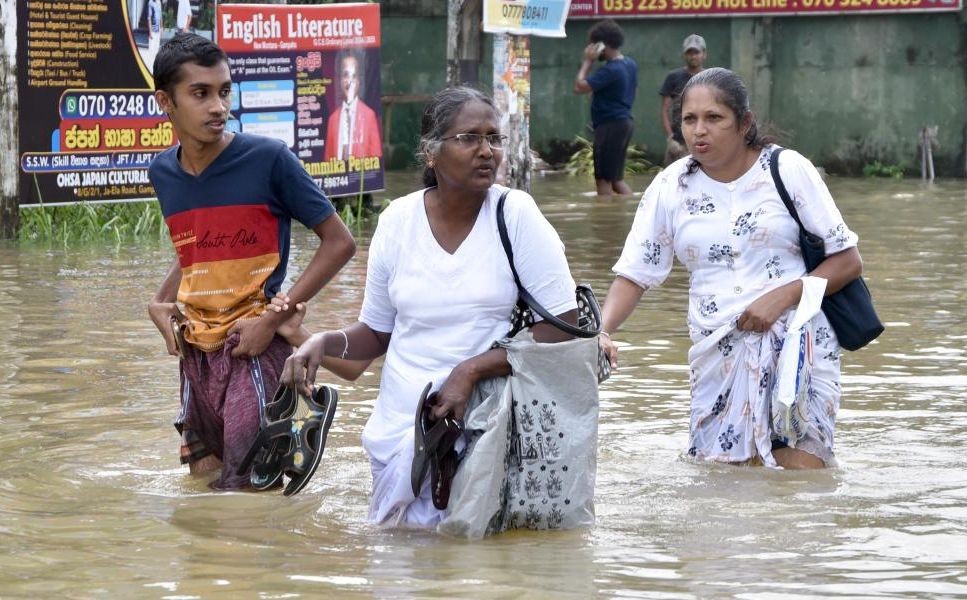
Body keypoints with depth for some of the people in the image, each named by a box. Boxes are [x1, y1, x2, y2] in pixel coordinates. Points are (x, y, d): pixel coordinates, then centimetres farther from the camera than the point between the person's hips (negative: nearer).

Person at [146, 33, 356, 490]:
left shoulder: (268, 159, -12)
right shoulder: (163, 173, 6)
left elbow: (338, 242, -8)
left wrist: (274, 320, -14)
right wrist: (161, 303, 3)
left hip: (257, 346, -6)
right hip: (197, 349, 6)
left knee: (245, 487, -9)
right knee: (203, 476, 13)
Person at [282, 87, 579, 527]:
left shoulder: (516, 215, -9)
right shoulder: (398, 221, 1)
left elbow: (565, 328, -12)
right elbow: (376, 333, 12)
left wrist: (472, 370, -20)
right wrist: (325, 342, -8)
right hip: (400, 425, 3)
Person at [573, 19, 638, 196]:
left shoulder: (610, 70, -20)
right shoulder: (630, 64, 10)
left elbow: (579, 87, -23)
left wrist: (587, 61, -12)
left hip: (610, 126, -9)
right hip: (624, 121, 9)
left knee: (603, 179, -2)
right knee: (616, 179, 14)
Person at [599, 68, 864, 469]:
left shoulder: (789, 170, -1)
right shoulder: (670, 188, 6)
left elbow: (847, 260, 0)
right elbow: (634, 276, 4)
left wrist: (783, 297, -14)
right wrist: (601, 330, -15)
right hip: (717, 356, 3)